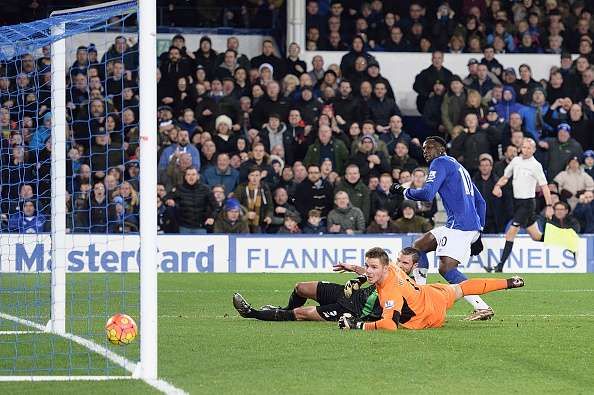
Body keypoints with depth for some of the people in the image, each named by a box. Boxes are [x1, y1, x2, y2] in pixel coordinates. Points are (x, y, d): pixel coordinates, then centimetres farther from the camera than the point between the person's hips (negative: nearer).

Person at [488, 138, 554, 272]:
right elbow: (505, 176, 20)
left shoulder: (536, 165, -10)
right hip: (517, 201, 7)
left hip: (527, 203, -7)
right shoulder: (515, 160, 9)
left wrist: (549, 206, -14)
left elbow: (544, 186, -9)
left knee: (511, 233, -13)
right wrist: (498, 186, -1)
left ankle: (500, 266, -13)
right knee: (536, 236, 12)